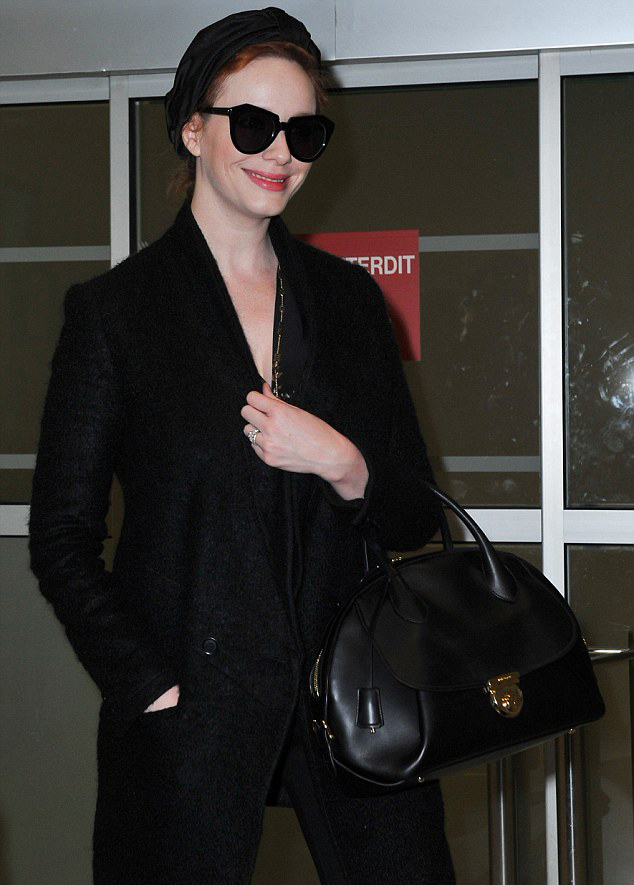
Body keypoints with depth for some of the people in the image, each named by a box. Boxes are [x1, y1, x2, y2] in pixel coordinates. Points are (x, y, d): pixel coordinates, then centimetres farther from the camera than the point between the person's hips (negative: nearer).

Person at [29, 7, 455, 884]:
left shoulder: (348, 299, 10)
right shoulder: (115, 309, -1)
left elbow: (415, 517, 12)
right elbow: (62, 539, -1)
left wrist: (342, 464, -9)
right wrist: (154, 689, -11)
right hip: (189, 707, -3)